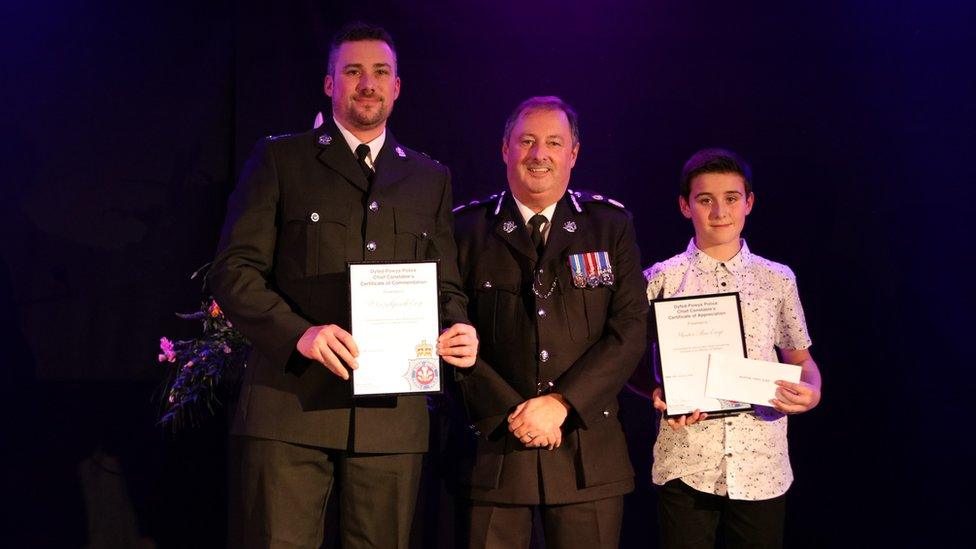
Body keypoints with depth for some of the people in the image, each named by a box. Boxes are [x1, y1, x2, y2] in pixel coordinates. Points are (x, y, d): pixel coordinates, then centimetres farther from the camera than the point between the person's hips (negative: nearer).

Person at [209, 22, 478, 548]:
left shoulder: (430, 179, 19)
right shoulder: (279, 159, 8)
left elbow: (446, 287, 19)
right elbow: (234, 270, 0)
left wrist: (458, 330, -5)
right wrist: (299, 332, -17)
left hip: (392, 413, 3)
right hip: (290, 406, -3)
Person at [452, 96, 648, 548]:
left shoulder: (611, 225, 7)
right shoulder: (468, 228, 5)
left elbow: (630, 330, 0)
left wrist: (561, 403, -11)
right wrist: (512, 414, -10)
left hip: (587, 455, 1)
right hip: (495, 448, -1)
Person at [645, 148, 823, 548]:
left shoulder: (778, 279, 7)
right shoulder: (660, 280, 2)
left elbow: (800, 358, 15)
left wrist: (811, 392, -6)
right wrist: (657, 394, -14)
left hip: (762, 466, 2)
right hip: (686, 465, -1)